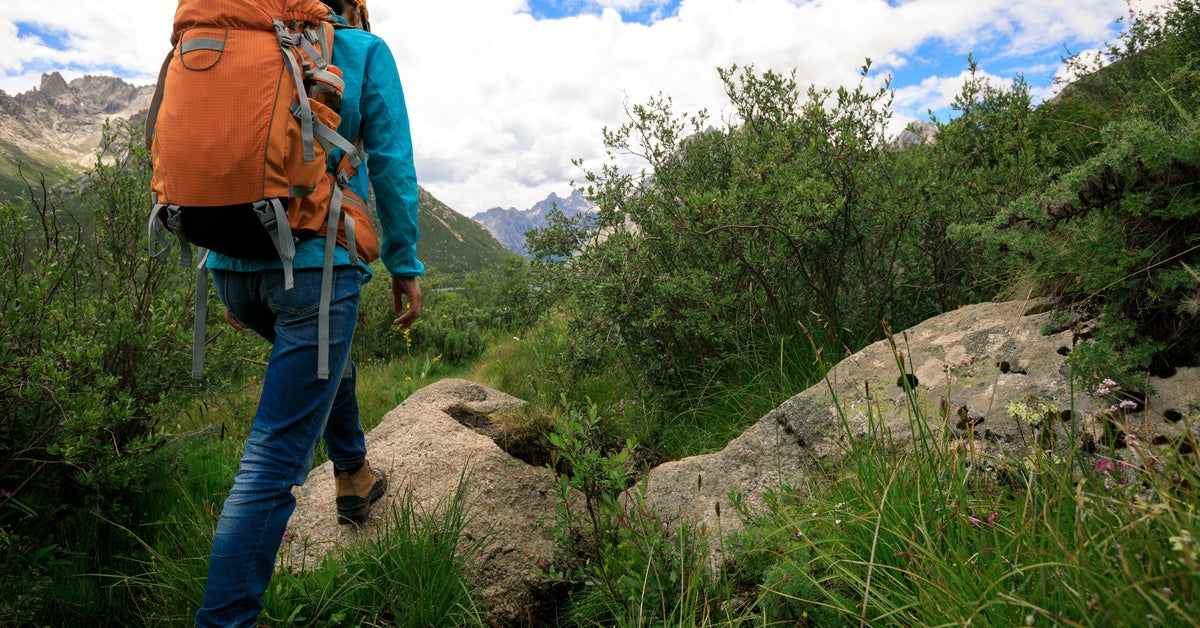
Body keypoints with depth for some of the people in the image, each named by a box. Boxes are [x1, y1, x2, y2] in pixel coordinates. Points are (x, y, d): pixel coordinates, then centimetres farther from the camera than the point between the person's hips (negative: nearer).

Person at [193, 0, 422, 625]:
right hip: (317, 260, -6)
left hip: (233, 265, 7)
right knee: (276, 454, -6)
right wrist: (405, 265, 4)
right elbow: (392, 165, -1)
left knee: (327, 347, 33)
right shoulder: (365, 51, 7)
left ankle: (353, 474, 43)